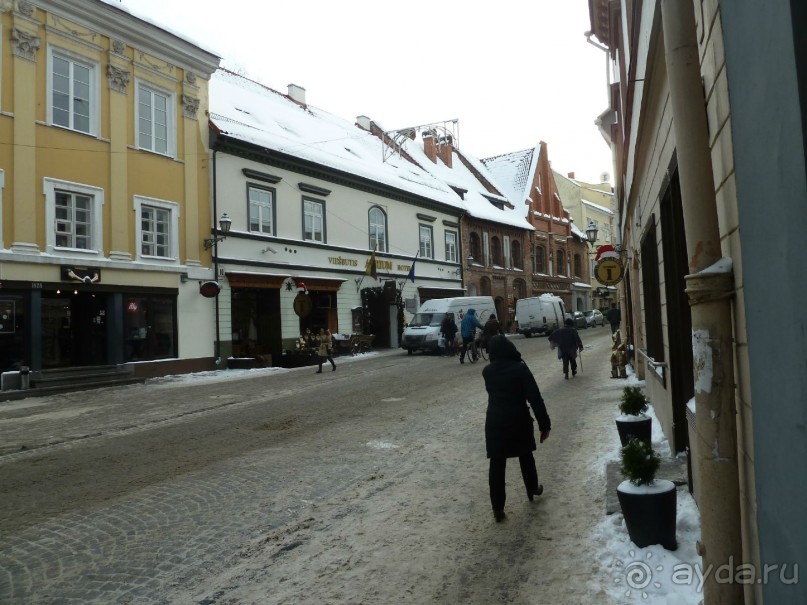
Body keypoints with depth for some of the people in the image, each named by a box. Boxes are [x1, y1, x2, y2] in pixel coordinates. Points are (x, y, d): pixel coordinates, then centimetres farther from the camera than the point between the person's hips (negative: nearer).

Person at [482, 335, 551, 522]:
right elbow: (535, 398, -15)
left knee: (496, 464, 5)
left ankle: (498, 508, 6)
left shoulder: (487, 371, -2)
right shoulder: (520, 368, -13)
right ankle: (533, 490, 44)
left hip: (494, 423, 1)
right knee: (526, 457, 23)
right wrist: (544, 424, -10)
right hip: (519, 421, -1)